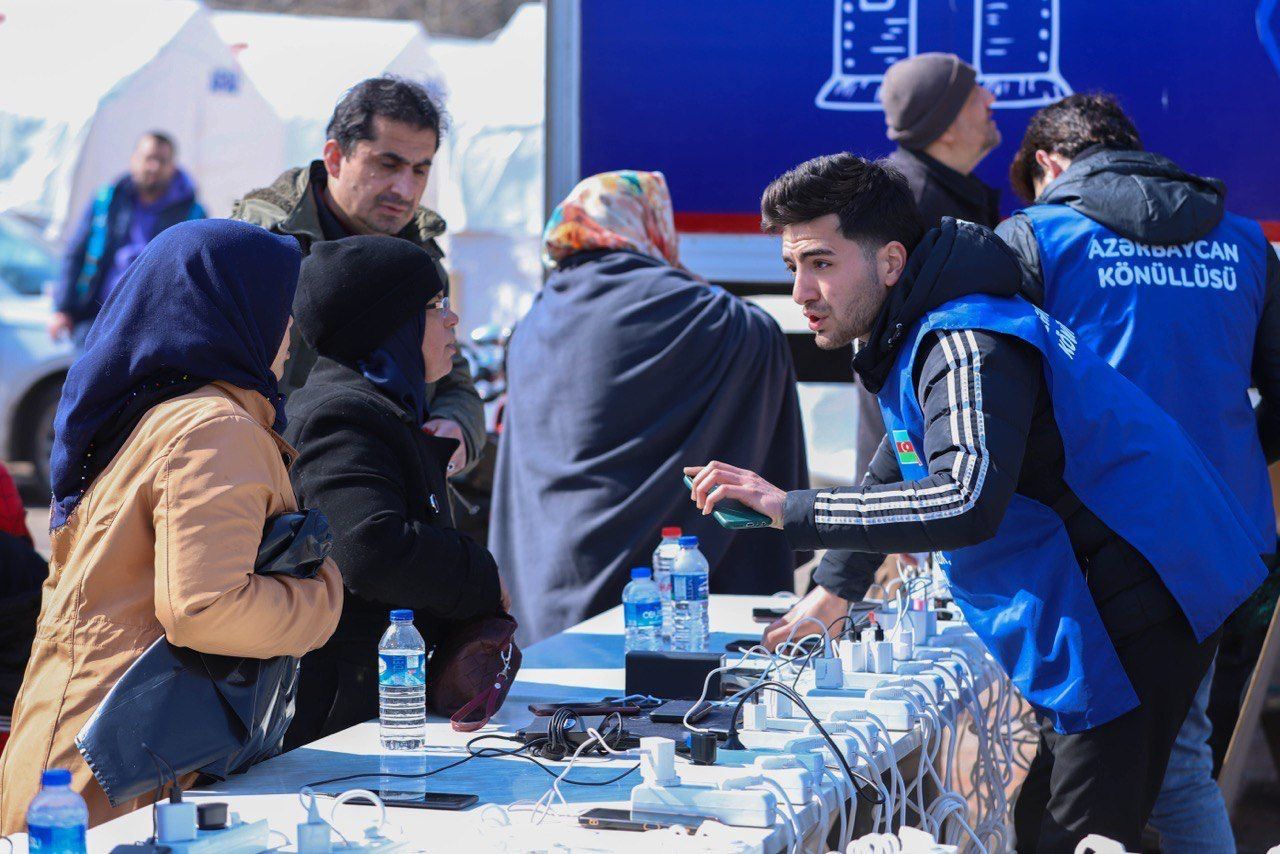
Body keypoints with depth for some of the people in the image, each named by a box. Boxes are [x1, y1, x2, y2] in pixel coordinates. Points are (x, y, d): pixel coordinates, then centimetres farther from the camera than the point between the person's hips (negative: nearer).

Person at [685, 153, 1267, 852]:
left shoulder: (967, 349, -23)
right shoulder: (912, 336, 12)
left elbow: (968, 505, -39)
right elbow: (901, 469, 31)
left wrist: (791, 511, -36)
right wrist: (838, 586, 33)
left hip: (1130, 611, -11)